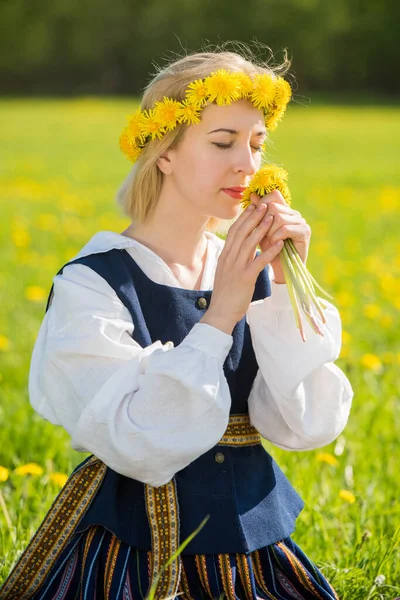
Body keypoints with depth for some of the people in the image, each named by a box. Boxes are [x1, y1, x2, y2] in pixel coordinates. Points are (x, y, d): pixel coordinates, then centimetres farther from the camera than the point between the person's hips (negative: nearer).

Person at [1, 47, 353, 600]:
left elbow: (304, 427, -5)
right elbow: (139, 450, -19)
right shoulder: (92, 284, -11)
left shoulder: (253, 272, 2)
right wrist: (218, 316, -20)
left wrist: (288, 287, -12)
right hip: (135, 553, -4)